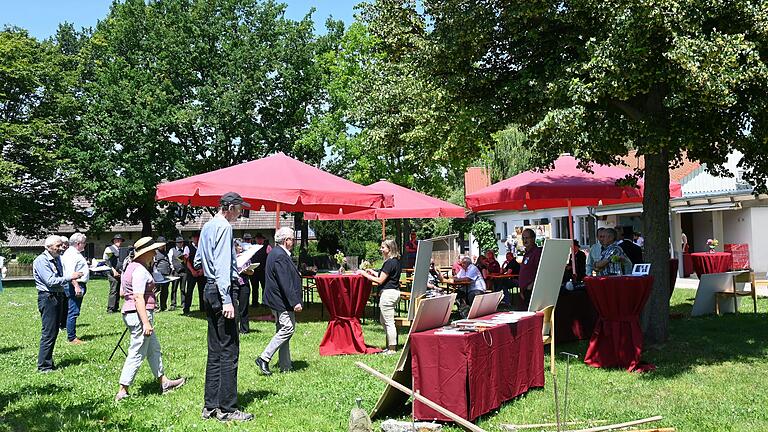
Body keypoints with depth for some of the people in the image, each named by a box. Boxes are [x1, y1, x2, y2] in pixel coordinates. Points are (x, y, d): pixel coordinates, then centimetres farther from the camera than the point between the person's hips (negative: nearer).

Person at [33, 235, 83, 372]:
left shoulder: (58, 258, 14)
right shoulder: (41, 261, -13)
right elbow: (50, 281, -21)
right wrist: (70, 277, -20)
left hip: (58, 296, 9)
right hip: (47, 298, -9)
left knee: (54, 331, 13)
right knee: (48, 333, -8)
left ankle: (49, 362, 21)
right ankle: (44, 366, -2)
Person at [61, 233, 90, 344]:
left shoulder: (76, 253, 19)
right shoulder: (71, 254, -15)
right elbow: (70, 273, -24)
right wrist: (76, 287, -28)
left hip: (78, 285, 11)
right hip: (75, 286, -11)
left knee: (73, 312, 14)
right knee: (73, 312, -8)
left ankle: (72, 335, 21)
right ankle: (71, 338, -5)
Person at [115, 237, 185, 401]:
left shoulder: (131, 267, 14)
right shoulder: (140, 271, -18)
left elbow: (122, 293, 20)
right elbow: (139, 298, -24)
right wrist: (146, 323, -25)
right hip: (140, 314, -11)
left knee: (154, 349, 18)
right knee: (137, 354, -3)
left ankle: (164, 382, 28)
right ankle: (122, 391, 3)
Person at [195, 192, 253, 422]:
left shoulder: (207, 227, 17)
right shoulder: (224, 227, -11)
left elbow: (198, 261, 25)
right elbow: (222, 265, -19)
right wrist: (227, 300, -23)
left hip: (209, 288, 10)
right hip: (221, 289, -10)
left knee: (215, 350, 13)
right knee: (229, 351, -5)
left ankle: (210, 406, 17)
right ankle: (227, 408, -1)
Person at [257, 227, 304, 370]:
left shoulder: (276, 253, 14)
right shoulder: (280, 256, -19)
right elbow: (285, 282, -24)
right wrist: (295, 302, -23)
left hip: (276, 300, 11)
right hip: (282, 301, -11)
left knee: (283, 331, 13)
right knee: (288, 329, -9)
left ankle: (285, 365, 18)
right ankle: (264, 358, -8)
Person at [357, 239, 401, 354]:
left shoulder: (389, 262, -17)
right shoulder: (396, 261, 13)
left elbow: (380, 280, -17)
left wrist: (365, 274, -9)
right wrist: (373, 272, 19)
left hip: (388, 293, -11)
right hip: (394, 291, 11)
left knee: (389, 322, -3)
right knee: (383, 320, 19)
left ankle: (392, 349, 3)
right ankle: (390, 345, 25)